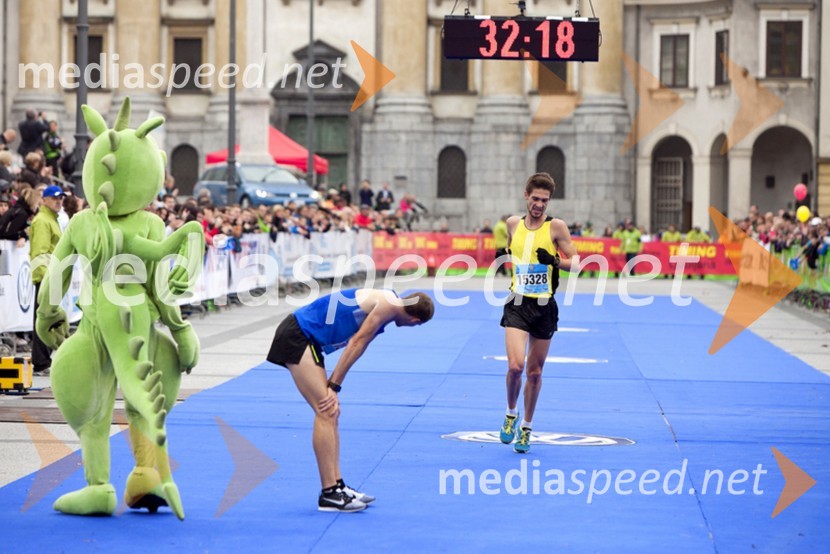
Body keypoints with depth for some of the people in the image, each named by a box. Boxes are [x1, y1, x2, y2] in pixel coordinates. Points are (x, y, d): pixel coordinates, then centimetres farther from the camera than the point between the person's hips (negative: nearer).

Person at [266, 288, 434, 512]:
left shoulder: (383, 301, 15)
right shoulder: (389, 306, -13)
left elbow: (355, 344, 12)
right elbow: (357, 344, -12)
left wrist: (332, 386, 5)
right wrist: (334, 386, -9)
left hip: (303, 337, 10)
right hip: (296, 337, -10)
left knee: (330, 413, 10)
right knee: (326, 412, -13)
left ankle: (337, 485, 13)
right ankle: (329, 494, -13)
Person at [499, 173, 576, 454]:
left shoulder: (556, 227, -5)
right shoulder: (513, 223, 5)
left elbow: (576, 262, -6)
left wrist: (554, 261, -21)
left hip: (545, 306, -1)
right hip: (518, 304, 1)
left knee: (535, 371, 8)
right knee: (515, 365, -17)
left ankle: (526, 428, 25)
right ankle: (511, 414, 10)